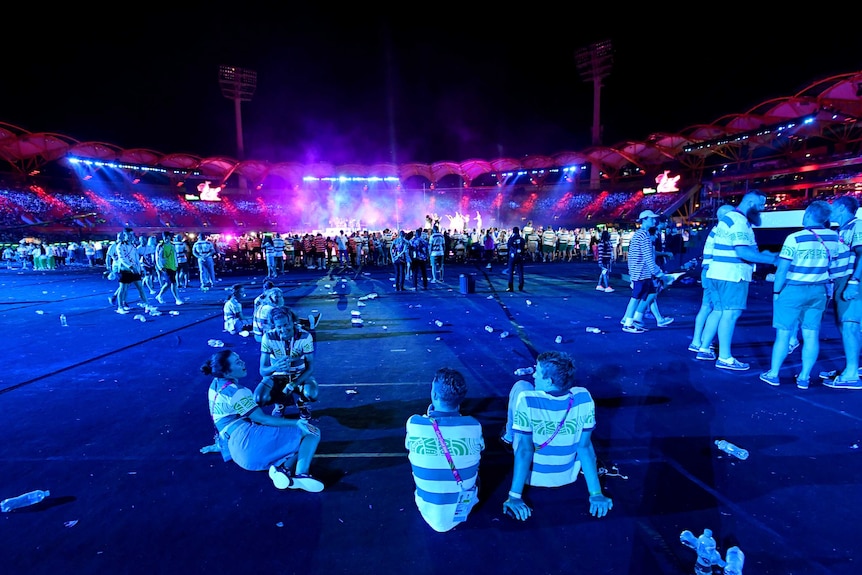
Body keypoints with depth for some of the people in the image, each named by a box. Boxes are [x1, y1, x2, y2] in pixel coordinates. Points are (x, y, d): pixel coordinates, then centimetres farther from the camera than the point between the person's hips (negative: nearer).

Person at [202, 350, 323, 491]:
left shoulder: (216, 384, 16)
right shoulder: (234, 391, -12)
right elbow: (262, 419, -14)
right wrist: (296, 422, -15)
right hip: (249, 439, -9)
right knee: (312, 432, -10)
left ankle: (284, 467, -11)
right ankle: (301, 474, -30)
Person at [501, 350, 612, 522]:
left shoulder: (527, 400, -30)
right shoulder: (584, 398, -21)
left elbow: (525, 450, -27)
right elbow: (585, 447, -17)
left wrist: (514, 496, -19)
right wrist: (596, 493, -8)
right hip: (568, 476, 3)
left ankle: (510, 435, 35)